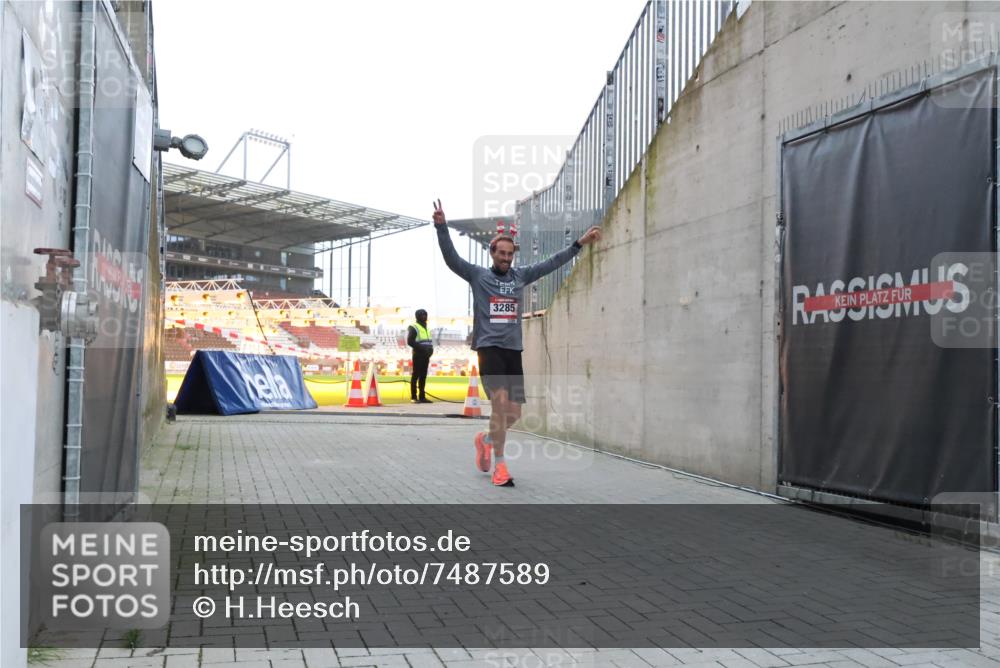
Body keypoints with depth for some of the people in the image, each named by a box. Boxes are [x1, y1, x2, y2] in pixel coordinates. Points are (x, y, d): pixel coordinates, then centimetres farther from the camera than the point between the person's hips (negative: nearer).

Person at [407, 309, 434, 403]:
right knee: (416, 375, -5)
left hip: (426, 356, 8)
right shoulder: (413, 327, -6)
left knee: (423, 376, 8)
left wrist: (431, 349, 4)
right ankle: (413, 397, -4)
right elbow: (410, 341, -15)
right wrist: (421, 348, -20)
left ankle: (422, 396, 11)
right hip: (418, 355, -8)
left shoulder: (426, 328, 20)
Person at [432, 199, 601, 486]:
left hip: (514, 350, 5)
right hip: (489, 347, -5)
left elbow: (552, 262, 16)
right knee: (500, 402, -20)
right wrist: (441, 227, -22)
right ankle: (500, 466, -10)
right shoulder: (478, 276, 3)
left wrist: (580, 243, 12)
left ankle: (486, 440, 35)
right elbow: (451, 258, -8)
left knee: (514, 412, 4)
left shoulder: (521, 276, 13)